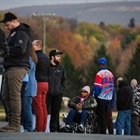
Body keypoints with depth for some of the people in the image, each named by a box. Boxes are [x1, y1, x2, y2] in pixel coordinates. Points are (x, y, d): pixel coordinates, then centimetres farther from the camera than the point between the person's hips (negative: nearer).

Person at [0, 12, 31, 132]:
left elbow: (19, 50, -20)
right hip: (10, 68, 10)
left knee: (14, 96, -11)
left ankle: (15, 124, -11)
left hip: (17, 68, -10)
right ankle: (12, 121, 13)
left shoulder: (21, 33, -8)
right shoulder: (14, 33, 23)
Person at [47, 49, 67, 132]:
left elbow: (64, 80, 20)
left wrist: (62, 89, 9)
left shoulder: (61, 67, 11)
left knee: (55, 113, 6)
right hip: (47, 93, -4)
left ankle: (54, 129, 11)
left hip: (58, 94, 4)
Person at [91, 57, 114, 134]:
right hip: (108, 99, 6)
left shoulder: (99, 74, -14)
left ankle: (102, 132, -4)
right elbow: (112, 86, 12)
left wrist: (93, 95, -5)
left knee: (101, 117, -2)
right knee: (105, 116, 13)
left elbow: (97, 87, -17)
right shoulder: (110, 74, 7)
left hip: (101, 99, -6)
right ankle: (104, 131, 15)